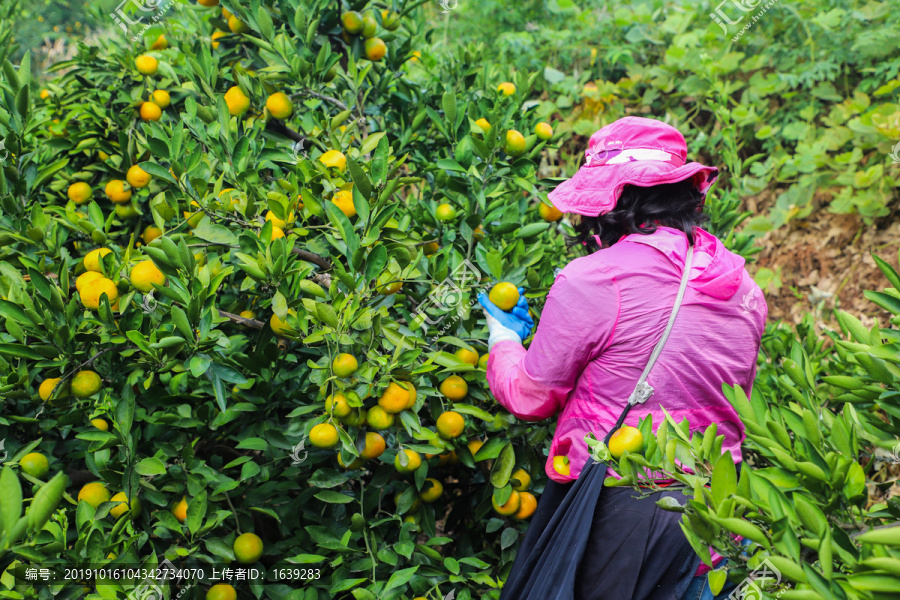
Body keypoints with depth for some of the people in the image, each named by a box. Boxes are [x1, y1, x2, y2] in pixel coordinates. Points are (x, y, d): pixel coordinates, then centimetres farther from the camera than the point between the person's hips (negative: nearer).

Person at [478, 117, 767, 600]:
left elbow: (530, 398, -5)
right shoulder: (745, 288, 1)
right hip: (713, 508, 5)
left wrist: (504, 338, 14)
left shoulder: (589, 281, -17)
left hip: (611, 512, -5)